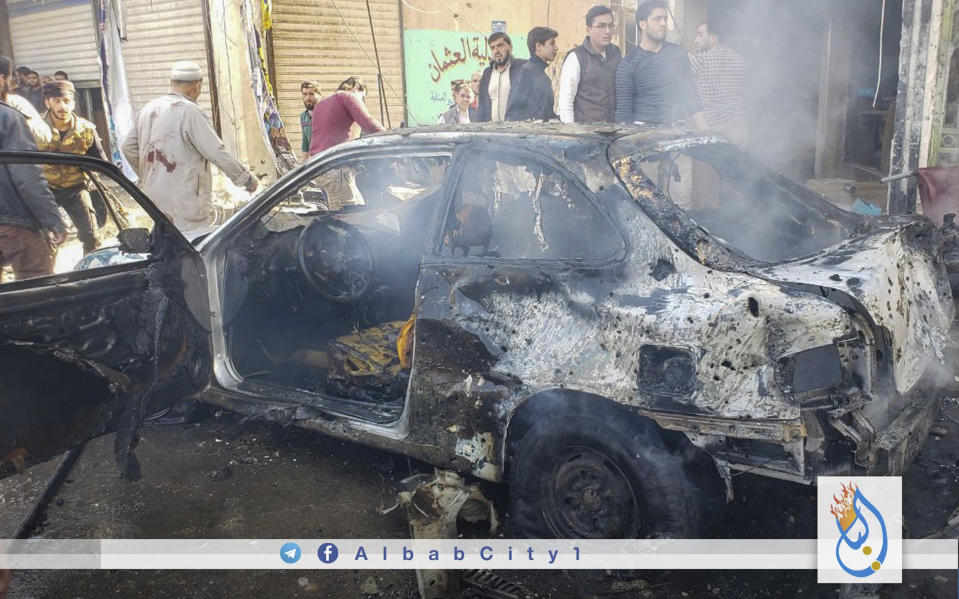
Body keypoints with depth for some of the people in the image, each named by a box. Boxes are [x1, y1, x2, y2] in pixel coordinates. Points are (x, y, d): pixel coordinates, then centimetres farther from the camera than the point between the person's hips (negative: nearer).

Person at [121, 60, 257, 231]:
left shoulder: (149, 109, 11)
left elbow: (127, 147, 18)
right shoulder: (189, 111, -14)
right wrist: (246, 179, -7)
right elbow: (217, 153, -17)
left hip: (154, 196, 8)